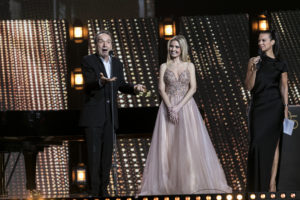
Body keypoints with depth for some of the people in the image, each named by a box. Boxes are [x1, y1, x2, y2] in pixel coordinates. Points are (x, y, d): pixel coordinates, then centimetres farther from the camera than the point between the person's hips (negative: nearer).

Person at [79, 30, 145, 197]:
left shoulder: (117, 64, 12)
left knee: (107, 153, 9)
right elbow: (88, 83, -20)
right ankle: (94, 190, -4)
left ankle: (103, 189, 16)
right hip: (93, 115, -6)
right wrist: (101, 81, -41)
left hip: (110, 115, 6)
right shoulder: (88, 61, -6)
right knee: (94, 153, -7)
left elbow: (121, 85, 20)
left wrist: (134, 88, 0)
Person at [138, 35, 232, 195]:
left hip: (186, 106, 0)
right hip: (168, 107, 0)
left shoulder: (189, 66, 6)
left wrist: (179, 106, -13)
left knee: (190, 144, -6)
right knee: (167, 145, -4)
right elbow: (161, 89, 0)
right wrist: (170, 108, -14)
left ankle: (192, 182, -2)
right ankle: (167, 183, -1)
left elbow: (193, 88, -2)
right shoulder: (164, 67, 7)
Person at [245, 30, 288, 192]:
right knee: (258, 144, -4)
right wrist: (254, 69, -15)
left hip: (275, 107, -1)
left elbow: (284, 87, 7)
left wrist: (285, 108, -2)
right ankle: (257, 184, 3)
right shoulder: (254, 61, 4)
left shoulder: (280, 64, 4)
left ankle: (272, 182, 2)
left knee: (273, 144, -1)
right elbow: (248, 87, 0)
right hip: (258, 108, 1)